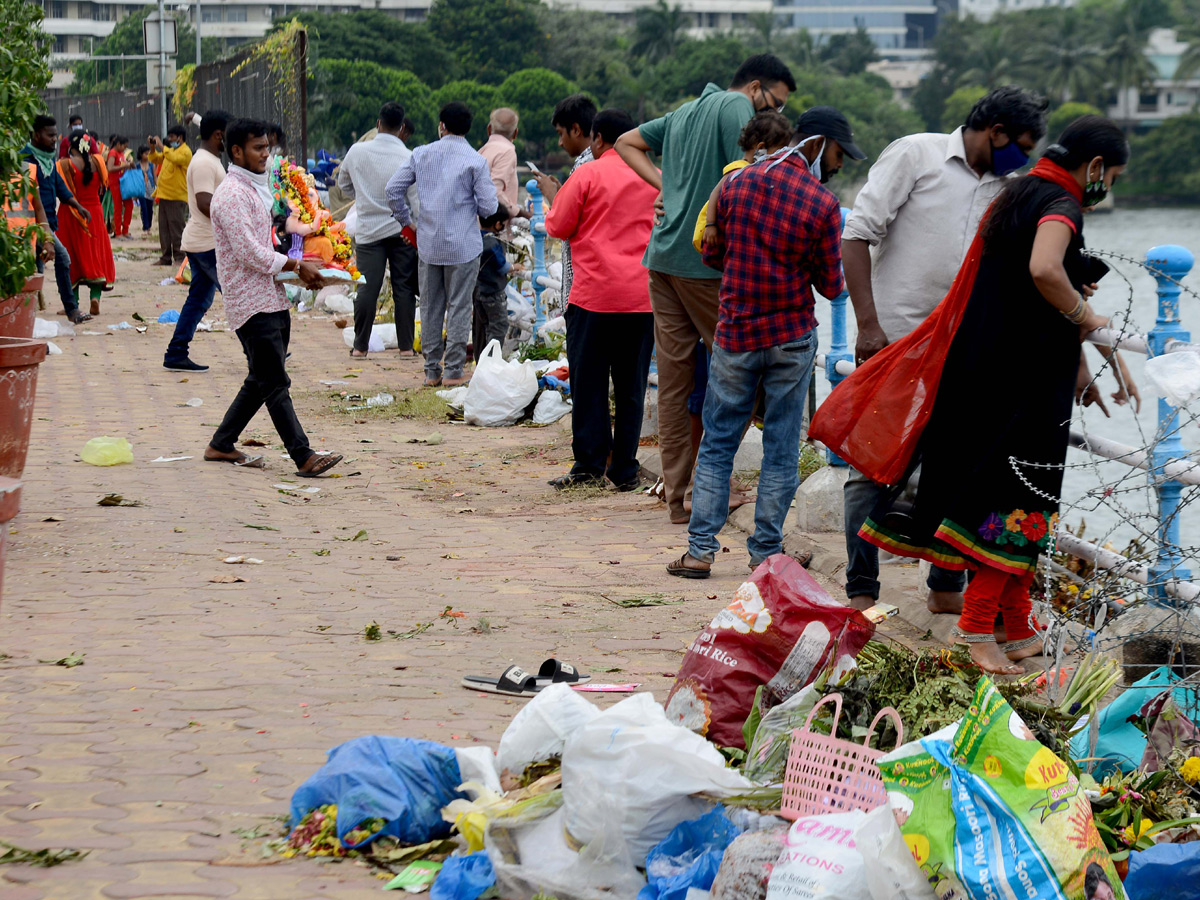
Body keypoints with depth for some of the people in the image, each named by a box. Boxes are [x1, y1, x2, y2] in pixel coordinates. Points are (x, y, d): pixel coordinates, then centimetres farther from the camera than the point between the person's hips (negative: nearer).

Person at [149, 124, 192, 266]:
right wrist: (153, 148, 8)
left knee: (176, 229, -7)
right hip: (164, 195, 9)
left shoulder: (185, 151, -9)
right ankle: (166, 257, 13)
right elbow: (155, 159, 26)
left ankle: (179, 258, -3)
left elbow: (175, 159, -28)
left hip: (177, 197, -9)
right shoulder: (170, 150, 19)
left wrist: (161, 147, -23)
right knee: (164, 229, 9)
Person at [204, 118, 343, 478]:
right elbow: (248, 252, -20)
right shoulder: (231, 194, -13)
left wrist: (297, 267, 11)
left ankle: (221, 445, 22)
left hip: (272, 298, 10)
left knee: (262, 380, 13)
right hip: (251, 303, -10)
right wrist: (296, 266, -14)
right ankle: (303, 457, -13)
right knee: (275, 383, -9)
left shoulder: (255, 189, 18)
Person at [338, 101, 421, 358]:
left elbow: (343, 184, 14)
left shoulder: (357, 152, -3)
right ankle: (405, 345, 7)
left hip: (368, 229, 1)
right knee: (403, 288, 5)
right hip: (401, 230, -1)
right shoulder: (409, 158, -10)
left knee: (367, 288, 2)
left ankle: (360, 346, 5)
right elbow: (417, 202, -9)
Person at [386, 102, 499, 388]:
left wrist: (406, 220, 16)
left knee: (430, 307, 10)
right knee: (459, 307, 3)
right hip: (463, 246, -3)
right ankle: (454, 371, 3)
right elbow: (489, 206, -10)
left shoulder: (421, 154, 2)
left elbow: (393, 189, 2)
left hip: (428, 244, 3)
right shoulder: (475, 161, -8)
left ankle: (431, 371, 13)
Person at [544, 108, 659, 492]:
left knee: (589, 381, 3)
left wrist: (551, 199, 20)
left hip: (594, 295, -3)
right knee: (631, 384, 8)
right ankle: (624, 470, 8)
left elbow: (557, 228, 0)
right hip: (643, 297, 4)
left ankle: (590, 463, 0)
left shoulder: (587, 175, -5)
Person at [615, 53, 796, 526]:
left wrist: (666, 184, 16)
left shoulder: (684, 112, 21)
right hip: (706, 259, -8)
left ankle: (677, 495, 9)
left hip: (662, 256, 8)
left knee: (673, 379, 7)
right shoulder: (736, 106, -5)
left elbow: (627, 143, 30)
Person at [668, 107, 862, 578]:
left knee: (717, 444, 8)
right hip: (793, 337, -2)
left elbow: (711, 253, 9)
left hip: (736, 334, 2)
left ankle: (701, 550, 5)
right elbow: (830, 285, -5)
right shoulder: (823, 203, -10)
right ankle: (765, 552, 8)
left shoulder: (737, 183, 0)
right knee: (781, 450, 6)